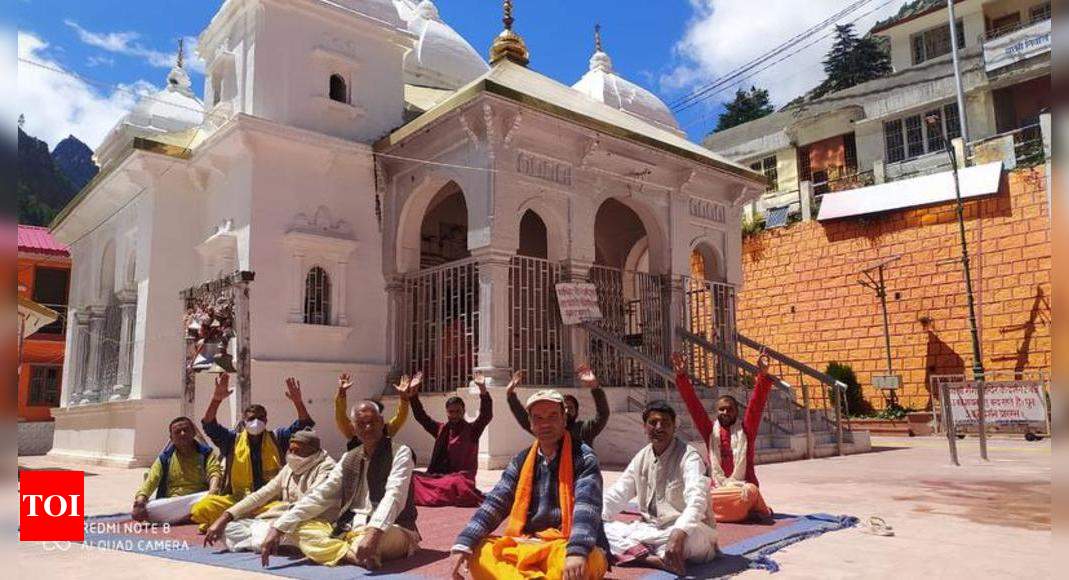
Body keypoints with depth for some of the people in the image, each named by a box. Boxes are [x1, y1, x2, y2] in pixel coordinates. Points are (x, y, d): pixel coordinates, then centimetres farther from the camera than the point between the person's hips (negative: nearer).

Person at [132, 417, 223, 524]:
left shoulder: (206, 454, 9)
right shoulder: (165, 458, 16)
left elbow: (215, 473, -7)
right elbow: (151, 480, 3)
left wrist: (213, 489, -31)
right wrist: (140, 497, -19)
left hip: (197, 500, -2)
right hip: (169, 504, 2)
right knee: (147, 507, -28)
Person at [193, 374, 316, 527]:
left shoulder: (277, 438, 12)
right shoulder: (233, 439, 13)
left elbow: (304, 425, 3)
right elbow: (209, 425, 0)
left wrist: (297, 402, -15)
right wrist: (216, 399, -17)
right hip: (237, 499, 0)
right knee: (201, 509, -26)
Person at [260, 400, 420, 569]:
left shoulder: (400, 453, -8)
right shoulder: (349, 459, 10)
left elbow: (394, 496, -25)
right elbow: (319, 495, 4)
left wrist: (374, 532, -43)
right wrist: (278, 527, -8)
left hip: (390, 530, -7)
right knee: (300, 527, -12)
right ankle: (359, 556, -24)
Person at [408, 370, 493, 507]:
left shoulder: (471, 429, 2)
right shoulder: (441, 429, 15)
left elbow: (486, 415, -14)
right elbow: (421, 416, 15)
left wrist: (483, 389, -29)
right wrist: (414, 393, 1)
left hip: (460, 477, -4)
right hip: (438, 476, 4)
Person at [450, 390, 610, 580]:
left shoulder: (583, 457, -6)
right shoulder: (521, 460, 9)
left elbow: (586, 507, -21)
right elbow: (495, 502, 2)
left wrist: (577, 551, -39)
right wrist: (463, 543, -13)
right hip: (529, 546, 5)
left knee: (587, 560, -37)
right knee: (478, 550, -18)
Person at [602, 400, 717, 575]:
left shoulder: (689, 457, -15)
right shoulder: (641, 457, 6)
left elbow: (696, 500, -32)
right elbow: (616, 495, 9)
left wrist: (679, 534, -49)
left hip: (685, 530, -6)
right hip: (651, 529, 6)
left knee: (694, 535, -40)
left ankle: (635, 552, -23)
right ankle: (652, 558, -29)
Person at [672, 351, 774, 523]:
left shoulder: (745, 430, 7)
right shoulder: (711, 430, 11)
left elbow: (756, 404, -5)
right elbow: (694, 405, 3)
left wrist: (763, 376, -19)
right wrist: (682, 376, -7)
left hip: (743, 488, -3)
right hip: (716, 489, 3)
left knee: (750, 492, -36)